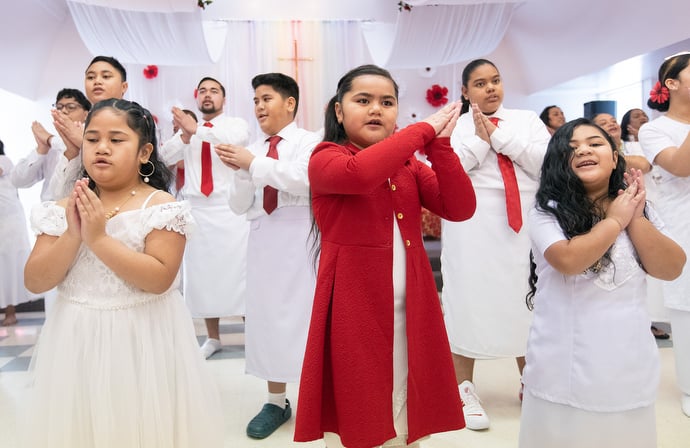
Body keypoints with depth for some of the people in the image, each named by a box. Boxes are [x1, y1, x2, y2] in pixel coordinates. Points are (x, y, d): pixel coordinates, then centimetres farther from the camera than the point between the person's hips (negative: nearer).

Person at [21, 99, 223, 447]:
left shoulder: (161, 206, -11)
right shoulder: (64, 209, 1)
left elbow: (160, 279, -20)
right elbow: (35, 282, -2)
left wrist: (98, 238, -23)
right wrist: (73, 235, -17)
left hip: (143, 337, -3)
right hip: (77, 337, 4)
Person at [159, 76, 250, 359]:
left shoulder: (236, 124, 4)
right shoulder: (187, 126, 13)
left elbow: (236, 139, -20)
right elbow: (165, 157, -2)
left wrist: (198, 130, -31)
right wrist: (185, 135, -20)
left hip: (231, 208, -3)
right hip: (196, 210, 4)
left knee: (238, 271, -1)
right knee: (203, 274, 8)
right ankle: (213, 338, 22)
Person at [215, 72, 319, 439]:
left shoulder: (309, 141, -1)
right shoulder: (252, 149, 13)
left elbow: (304, 178, -21)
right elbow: (238, 206, 12)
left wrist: (254, 165, -16)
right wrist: (240, 172, -6)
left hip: (300, 234, -5)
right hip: (263, 236, 5)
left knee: (304, 311, 0)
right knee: (268, 313, 9)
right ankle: (276, 401, 24)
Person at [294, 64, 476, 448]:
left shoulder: (409, 163, 13)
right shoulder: (325, 158, -4)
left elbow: (461, 209, -1)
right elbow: (359, 174, -29)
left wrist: (440, 144, -12)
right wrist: (424, 129, -19)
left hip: (410, 307, 5)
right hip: (355, 304, -5)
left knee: (407, 411, 15)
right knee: (357, 415, 8)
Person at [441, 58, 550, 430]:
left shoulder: (528, 120, 12)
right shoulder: (453, 127, 5)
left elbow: (547, 162, -2)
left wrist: (499, 135, -6)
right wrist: (480, 140, -9)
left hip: (526, 223, 3)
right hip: (472, 227, -2)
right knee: (469, 300, 1)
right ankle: (465, 389, 16)